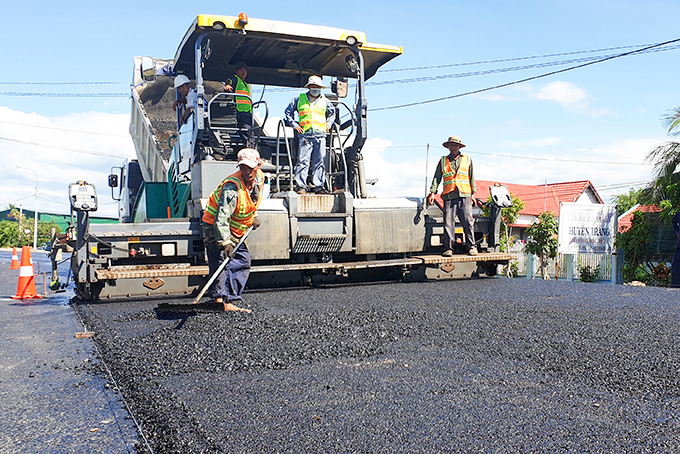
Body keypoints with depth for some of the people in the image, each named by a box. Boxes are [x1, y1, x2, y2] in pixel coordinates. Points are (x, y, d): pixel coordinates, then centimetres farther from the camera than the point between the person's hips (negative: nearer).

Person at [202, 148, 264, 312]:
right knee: (222, 261, -22)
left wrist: (252, 218, 21)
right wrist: (225, 242, -49)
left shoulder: (259, 177, -5)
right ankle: (220, 298, -28)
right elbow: (222, 217, -40)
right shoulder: (232, 187, -31)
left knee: (243, 263, 8)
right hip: (216, 228, -8)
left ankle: (231, 301, 12)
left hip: (236, 231, 8)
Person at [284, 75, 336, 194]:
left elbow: (332, 113, 34)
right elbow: (288, 112, 19)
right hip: (305, 135, -2)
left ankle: (319, 185, 6)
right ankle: (301, 186, -4)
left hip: (320, 135, 2)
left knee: (319, 162, 0)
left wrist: (328, 123, 18)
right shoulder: (299, 99, 11)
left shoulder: (324, 101, 17)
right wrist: (294, 125, 8)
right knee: (303, 161, -8)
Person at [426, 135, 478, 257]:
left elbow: (472, 177, 16)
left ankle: (471, 246, 0)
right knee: (448, 222, -5)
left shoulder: (467, 159, 16)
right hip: (449, 196, 0)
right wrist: (432, 192, -1)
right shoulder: (443, 161, 15)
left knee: (468, 221, -6)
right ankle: (448, 248, -1)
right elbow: (437, 177, 10)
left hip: (464, 195, 0)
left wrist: (473, 193, 9)